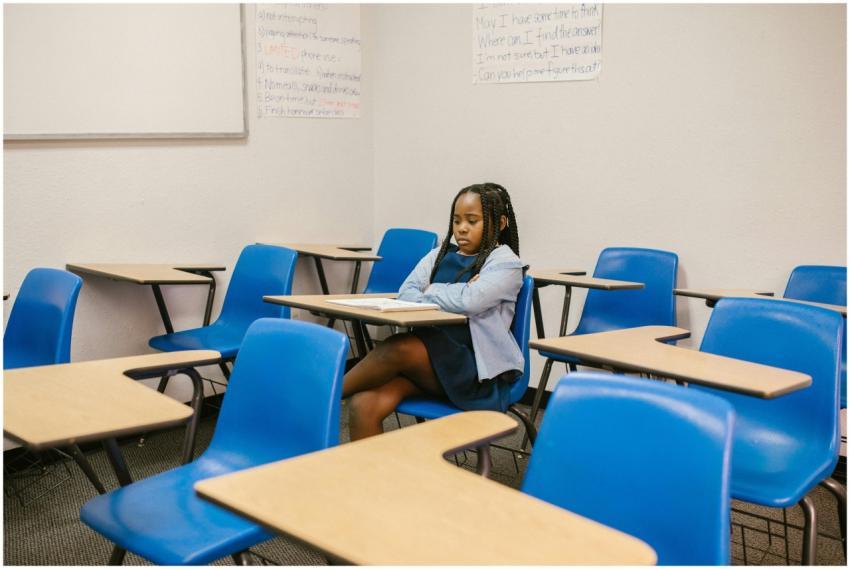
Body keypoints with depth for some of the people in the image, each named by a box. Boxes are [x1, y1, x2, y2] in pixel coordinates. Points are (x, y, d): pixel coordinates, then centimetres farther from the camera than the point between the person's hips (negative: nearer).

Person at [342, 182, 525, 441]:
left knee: (399, 348, -32)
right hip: (427, 353, 5)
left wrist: (431, 291, 0)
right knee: (364, 405, -24)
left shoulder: (505, 263, 1)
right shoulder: (441, 255, 18)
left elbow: (470, 300, -18)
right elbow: (405, 294, 4)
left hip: (474, 369, -5)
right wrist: (452, 296, -11)